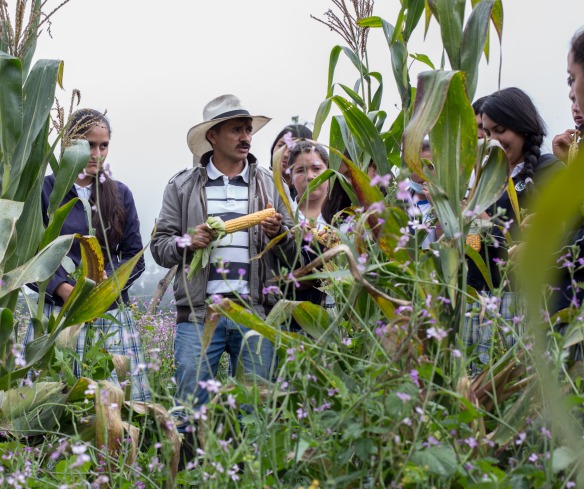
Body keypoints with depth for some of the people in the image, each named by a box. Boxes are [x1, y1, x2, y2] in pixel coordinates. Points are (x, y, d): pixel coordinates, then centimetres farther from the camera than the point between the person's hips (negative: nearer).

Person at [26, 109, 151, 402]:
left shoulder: (120, 194, 11)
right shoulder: (45, 190, 2)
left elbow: (135, 257, 11)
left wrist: (108, 277, -9)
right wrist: (62, 289, -14)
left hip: (111, 314, 2)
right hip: (56, 311, -2)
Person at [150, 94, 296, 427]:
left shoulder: (270, 184, 15)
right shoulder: (183, 186, 11)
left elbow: (294, 252, 12)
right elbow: (159, 246, 8)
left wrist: (279, 233, -9)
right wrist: (188, 243, -11)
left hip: (256, 314, 1)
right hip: (199, 312, -1)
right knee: (191, 407, -4)